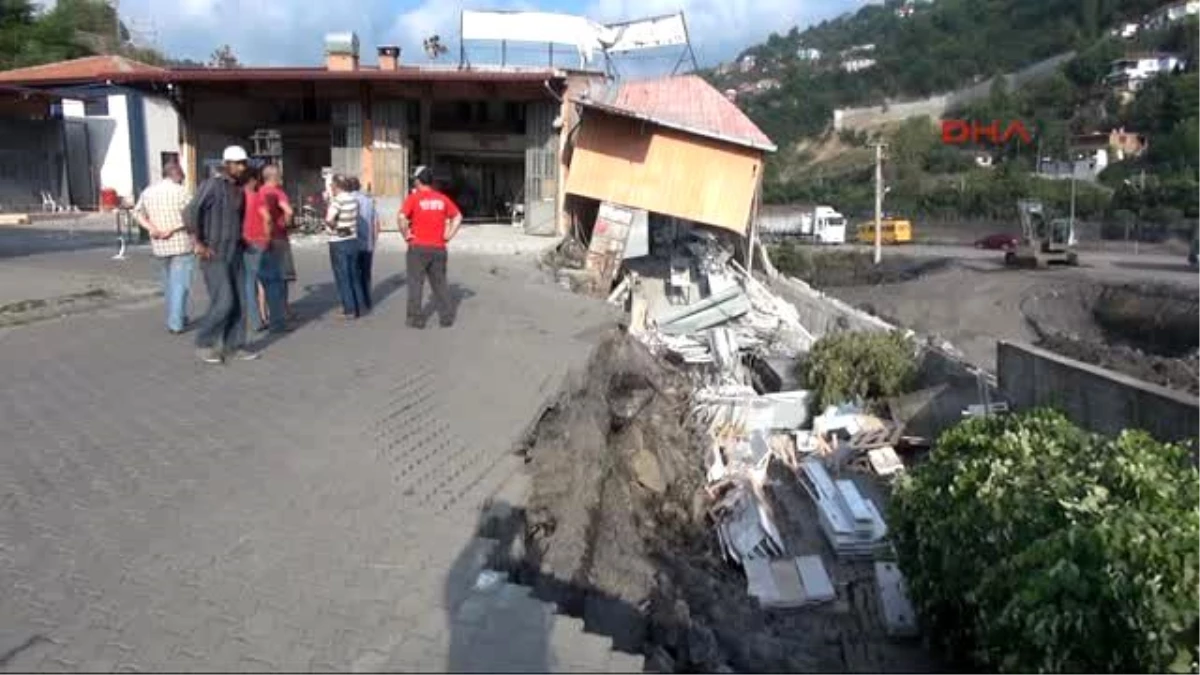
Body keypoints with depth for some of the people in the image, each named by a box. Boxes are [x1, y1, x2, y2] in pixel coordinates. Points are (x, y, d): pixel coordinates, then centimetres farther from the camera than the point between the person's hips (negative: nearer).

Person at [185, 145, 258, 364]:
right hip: (213, 255, -7)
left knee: (238, 301, 6)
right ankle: (203, 344, 5)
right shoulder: (212, 185, -13)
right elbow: (190, 213, -21)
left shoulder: (241, 190, 11)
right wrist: (199, 243, -19)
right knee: (223, 302, -11)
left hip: (235, 253, 8)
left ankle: (234, 346, 14)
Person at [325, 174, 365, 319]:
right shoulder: (354, 200, 5)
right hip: (353, 241, 7)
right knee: (354, 276, 16)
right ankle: (359, 307, 20)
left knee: (342, 278, 2)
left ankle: (350, 310, 4)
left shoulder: (337, 200, -17)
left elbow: (329, 219, -28)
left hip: (338, 243, -7)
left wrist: (333, 226, -9)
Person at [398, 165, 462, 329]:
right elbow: (458, 217, 8)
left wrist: (406, 234, -9)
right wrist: (449, 234, 8)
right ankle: (446, 317, 13)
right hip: (438, 248, 4)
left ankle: (416, 318, 7)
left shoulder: (414, 197, -7)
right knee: (440, 283, 12)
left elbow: (401, 217, -20)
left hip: (418, 247, -4)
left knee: (415, 283, 5)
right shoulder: (442, 198, 6)